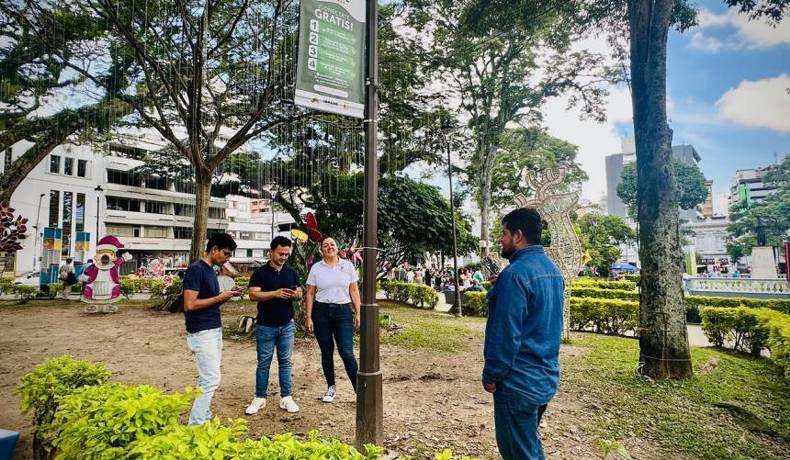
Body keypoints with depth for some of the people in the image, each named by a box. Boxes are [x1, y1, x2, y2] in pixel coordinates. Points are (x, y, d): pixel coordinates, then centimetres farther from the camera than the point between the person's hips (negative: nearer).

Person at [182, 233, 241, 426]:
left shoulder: (210, 270, 12)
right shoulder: (196, 269, -16)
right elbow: (190, 305, -22)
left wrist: (227, 295, 1)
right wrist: (220, 297, -16)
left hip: (214, 330, 9)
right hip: (202, 333, -9)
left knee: (207, 380, 14)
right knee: (211, 380, -7)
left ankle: (204, 420, 23)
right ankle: (196, 426, 4)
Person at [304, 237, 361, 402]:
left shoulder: (348, 266, 3)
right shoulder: (316, 268, 2)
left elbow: (354, 291, 5)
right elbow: (310, 294, 4)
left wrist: (358, 313, 1)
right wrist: (308, 317, -1)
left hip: (343, 311, -1)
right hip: (321, 312, 1)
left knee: (347, 352, -7)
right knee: (326, 352, 10)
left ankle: (359, 390, 2)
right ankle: (331, 387, 27)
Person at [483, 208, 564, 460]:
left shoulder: (515, 273, -22)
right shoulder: (552, 269, 7)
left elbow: (505, 333, -23)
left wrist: (491, 376, -11)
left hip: (519, 382, -9)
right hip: (548, 375, 9)